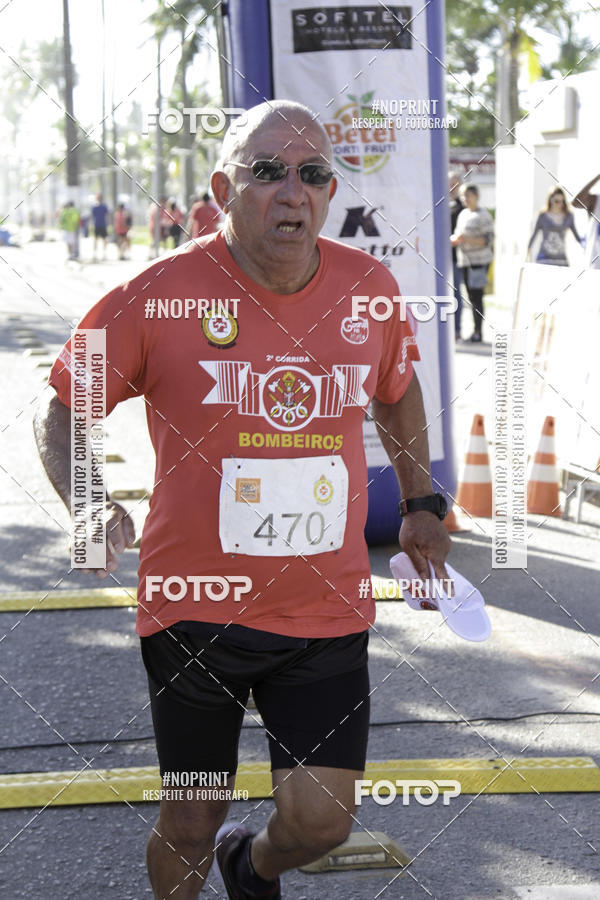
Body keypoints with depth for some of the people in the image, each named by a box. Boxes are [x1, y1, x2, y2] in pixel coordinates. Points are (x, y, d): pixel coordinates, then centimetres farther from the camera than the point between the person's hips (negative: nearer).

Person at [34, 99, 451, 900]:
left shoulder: (369, 288, -1)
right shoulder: (158, 295, -12)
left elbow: (399, 391, 20)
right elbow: (61, 412, -2)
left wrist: (421, 503, 19)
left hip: (328, 614, 2)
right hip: (195, 610, -2)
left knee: (321, 821, 0)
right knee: (192, 821, 10)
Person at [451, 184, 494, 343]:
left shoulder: (483, 216, -7)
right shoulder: (463, 214, 17)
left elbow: (488, 239, -12)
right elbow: (458, 234, 25)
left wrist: (467, 239, -21)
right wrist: (454, 240, 2)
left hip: (479, 261, -8)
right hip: (465, 261, 8)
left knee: (477, 296, -9)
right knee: (471, 297, 9)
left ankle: (478, 332, -7)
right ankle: (475, 330, 15)